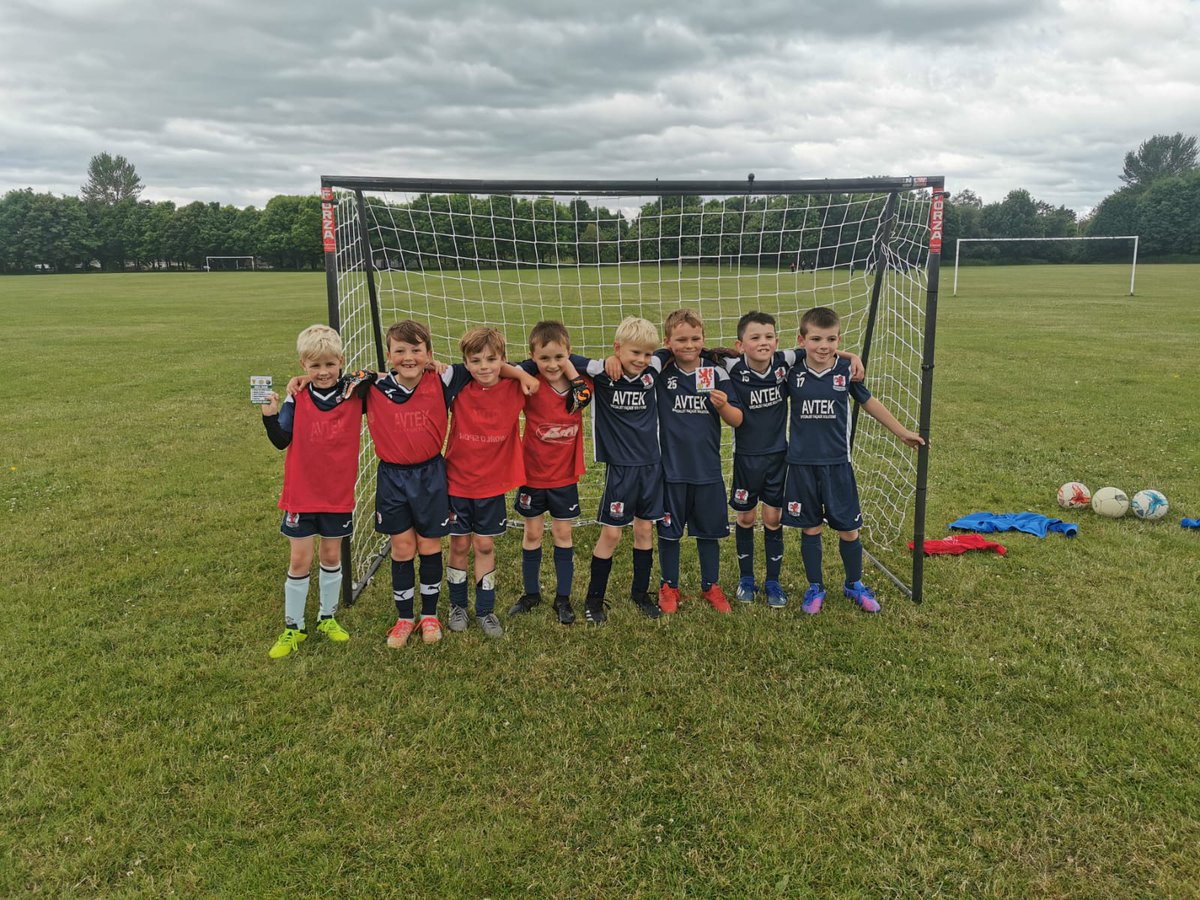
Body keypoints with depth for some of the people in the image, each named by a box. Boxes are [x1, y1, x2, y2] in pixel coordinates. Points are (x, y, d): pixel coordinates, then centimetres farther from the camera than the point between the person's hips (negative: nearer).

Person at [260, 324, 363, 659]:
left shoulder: (354, 395, -6)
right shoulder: (297, 400, -7)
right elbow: (282, 441, -7)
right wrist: (270, 416, -25)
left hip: (339, 494, 1)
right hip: (301, 494, -1)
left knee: (331, 556, 15)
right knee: (300, 561, 6)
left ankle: (327, 617, 33)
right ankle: (293, 627, 22)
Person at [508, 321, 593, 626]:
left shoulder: (579, 386, -12)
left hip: (564, 476, 1)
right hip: (532, 475, -1)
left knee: (563, 534, 10)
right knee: (532, 534, 13)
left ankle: (563, 598, 23)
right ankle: (531, 593, 31)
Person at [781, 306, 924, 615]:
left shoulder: (846, 370, -5)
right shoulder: (793, 370, -6)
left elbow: (869, 403, 10)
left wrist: (902, 432, 15)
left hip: (837, 464, 0)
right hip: (802, 465, 0)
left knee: (849, 529, 7)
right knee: (809, 529, 9)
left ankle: (854, 584, 29)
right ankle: (815, 588, 26)